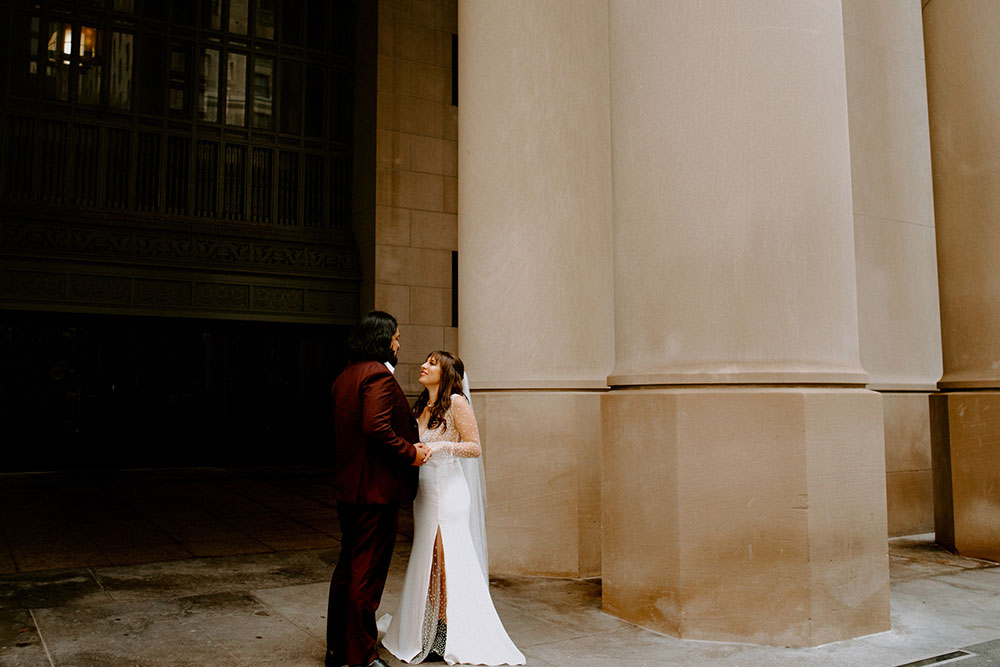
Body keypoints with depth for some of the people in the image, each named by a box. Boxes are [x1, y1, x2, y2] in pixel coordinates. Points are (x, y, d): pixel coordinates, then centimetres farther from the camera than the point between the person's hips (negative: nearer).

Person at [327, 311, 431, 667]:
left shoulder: (344, 377, 15)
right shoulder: (378, 374, -15)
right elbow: (377, 427, -27)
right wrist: (410, 453, -15)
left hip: (348, 487, 10)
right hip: (376, 487, -10)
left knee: (347, 565, 18)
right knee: (368, 571, 0)